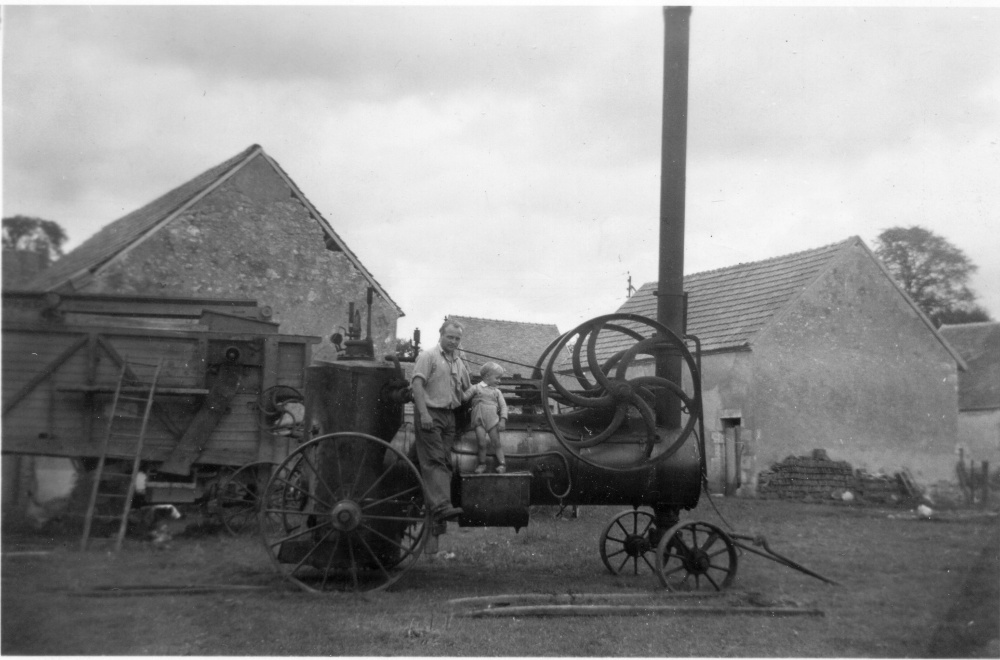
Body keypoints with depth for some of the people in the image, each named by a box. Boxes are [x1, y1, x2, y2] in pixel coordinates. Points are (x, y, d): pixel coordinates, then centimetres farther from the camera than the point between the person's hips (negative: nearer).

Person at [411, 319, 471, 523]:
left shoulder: (459, 363, 18)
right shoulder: (428, 356, -3)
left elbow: (467, 391, 26)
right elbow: (417, 384, -13)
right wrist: (423, 413, -21)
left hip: (449, 415, 7)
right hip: (430, 413, -7)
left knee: (445, 462, 5)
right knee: (434, 461, -13)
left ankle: (441, 505, 7)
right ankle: (440, 506, -23)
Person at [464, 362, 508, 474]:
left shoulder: (497, 391, 14)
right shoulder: (476, 388, 8)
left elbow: (503, 406, 8)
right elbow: (464, 397, 5)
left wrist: (503, 420, -4)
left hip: (493, 420, 2)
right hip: (479, 420, -2)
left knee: (496, 443, 0)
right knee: (482, 443, -8)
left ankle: (502, 463, 4)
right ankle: (482, 464, 7)